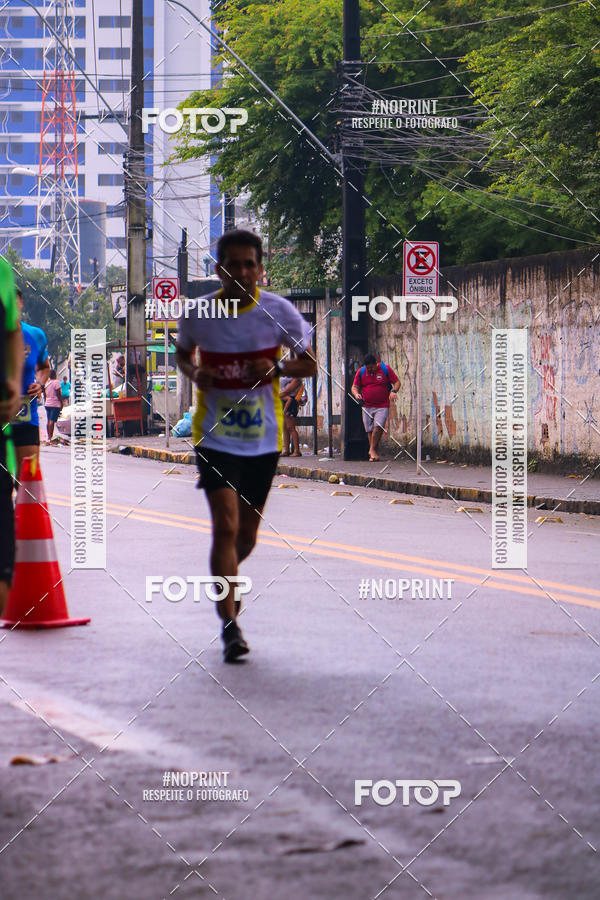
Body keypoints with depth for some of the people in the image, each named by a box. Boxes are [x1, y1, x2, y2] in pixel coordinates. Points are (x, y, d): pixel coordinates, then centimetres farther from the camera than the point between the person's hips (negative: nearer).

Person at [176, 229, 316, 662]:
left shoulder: (278, 312, -7)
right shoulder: (198, 314, -6)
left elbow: (311, 364, 2)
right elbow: (183, 354, 14)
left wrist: (276, 368, -18)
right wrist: (195, 372, -8)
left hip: (264, 438, 2)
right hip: (215, 436, -2)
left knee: (247, 533, 13)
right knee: (226, 525, -16)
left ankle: (226, 579, 46)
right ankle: (230, 624, -11)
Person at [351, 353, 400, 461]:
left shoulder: (385, 369, -1)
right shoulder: (361, 372, 5)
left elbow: (397, 382, 4)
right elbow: (354, 386, 11)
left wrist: (394, 391, -17)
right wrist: (356, 394, -12)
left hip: (382, 406, -3)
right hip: (367, 406, 3)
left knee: (378, 426, -20)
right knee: (370, 430, 2)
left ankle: (372, 449, -9)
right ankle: (373, 454, 14)